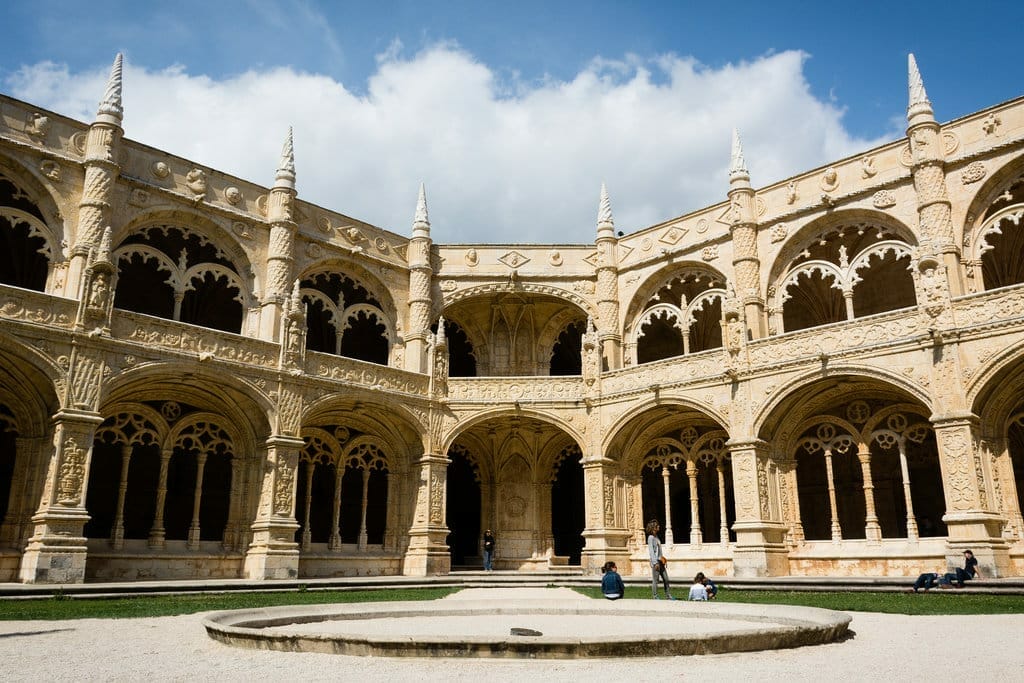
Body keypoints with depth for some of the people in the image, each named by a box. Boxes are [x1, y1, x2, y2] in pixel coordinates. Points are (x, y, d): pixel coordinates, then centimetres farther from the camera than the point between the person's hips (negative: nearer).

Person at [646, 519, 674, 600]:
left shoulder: (656, 537, 16)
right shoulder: (651, 537, -11)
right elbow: (651, 551, -16)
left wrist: (662, 559, 16)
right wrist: (655, 563, -20)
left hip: (660, 561, 9)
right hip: (655, 561, -9)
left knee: (666, 579, 11)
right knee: (655, 580, -3)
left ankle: (668, 596, 18)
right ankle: (655, 597, 3)